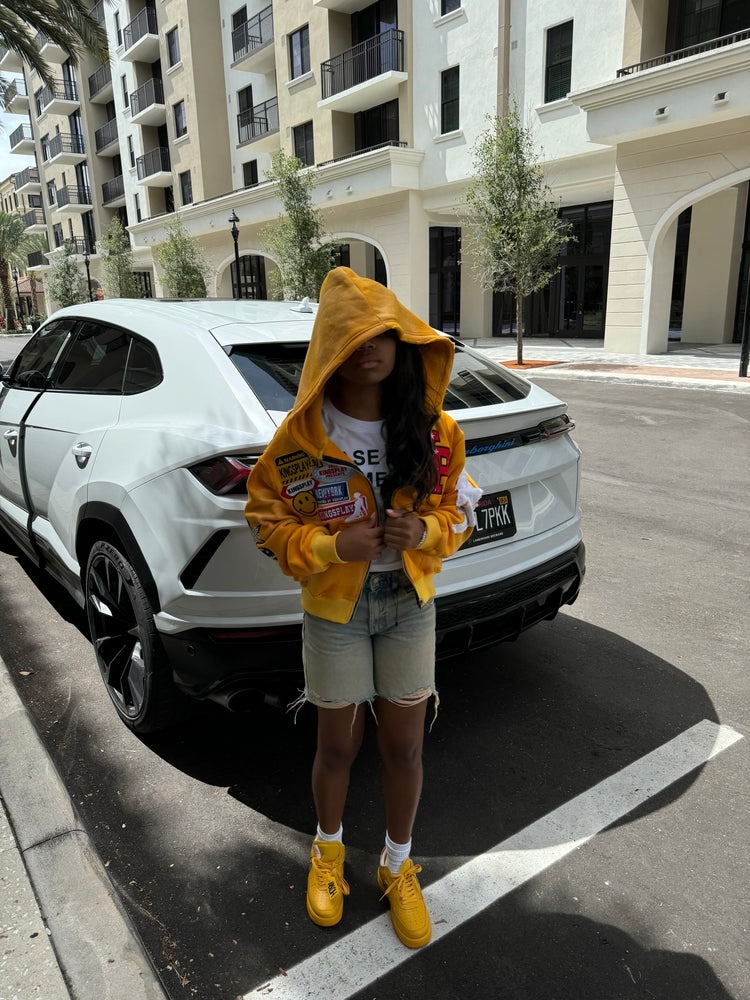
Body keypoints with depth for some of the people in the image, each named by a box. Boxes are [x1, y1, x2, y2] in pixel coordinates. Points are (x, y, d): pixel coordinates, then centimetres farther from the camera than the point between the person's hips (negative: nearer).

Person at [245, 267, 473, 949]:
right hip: (334, 610, -1)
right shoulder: (302, 434, -13)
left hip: (410, 604, 2)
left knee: (404, 747, 14)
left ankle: (399, 867, 41)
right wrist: (332, 545, -22)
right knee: (339, 745, 16)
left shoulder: (434, 431, -7)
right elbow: (269, 522, -6)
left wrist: (426, 531, -19)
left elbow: (455, 512, 4)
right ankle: (329, 850, 47)